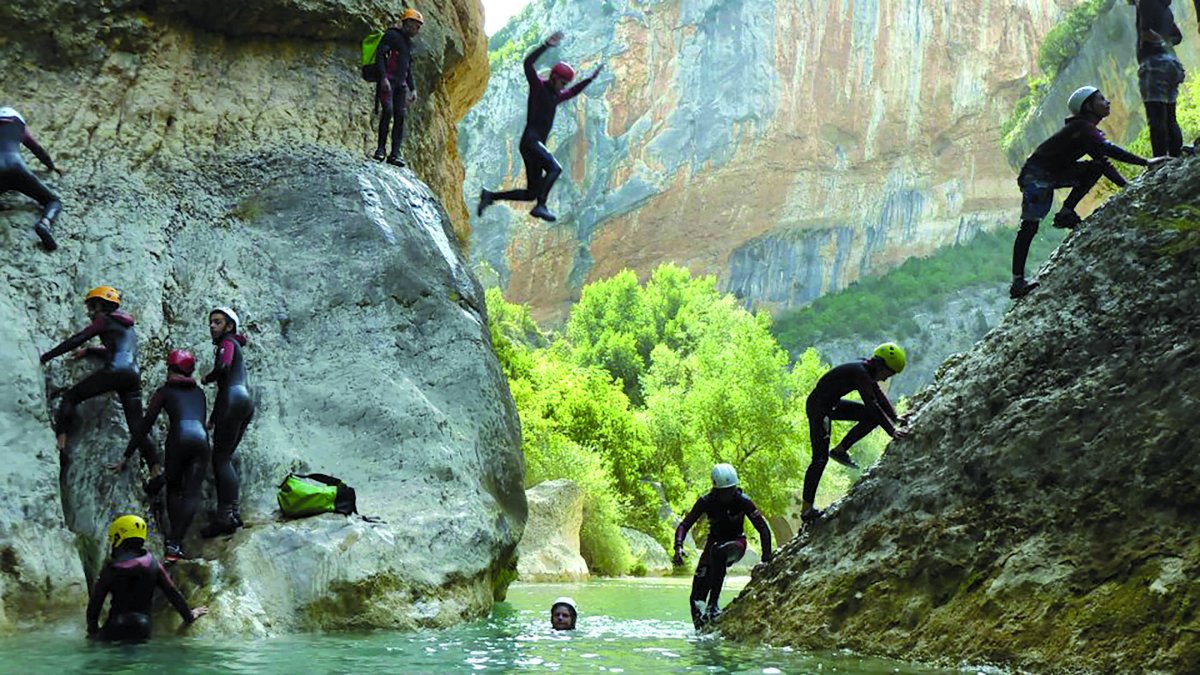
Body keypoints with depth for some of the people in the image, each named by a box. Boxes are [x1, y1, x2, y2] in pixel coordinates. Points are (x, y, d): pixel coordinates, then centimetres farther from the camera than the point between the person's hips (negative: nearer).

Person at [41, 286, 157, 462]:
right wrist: (87, 351, 40)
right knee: (137, 426, 4)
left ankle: (60, 441, -12)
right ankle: (155, 469, -10)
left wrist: (46, 357, 12)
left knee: (70, 397, 5)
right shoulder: (128, 327, 32)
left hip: (115, 372, -7)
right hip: (134, 376, 7)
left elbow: (75, 340, 7)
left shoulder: (105, 320, 10)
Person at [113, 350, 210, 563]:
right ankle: (174, 543, -16)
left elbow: (146, 425, 15)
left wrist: (126, 456, 18)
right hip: (201, 438, 2)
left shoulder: (165, 391, 18)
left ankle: (174, 543, 5)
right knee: (191, 493, -2)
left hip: (179, 437, -2)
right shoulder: (199, 392, 29)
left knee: (173, 489, 15)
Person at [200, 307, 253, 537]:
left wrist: (207, 378, 1)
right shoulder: (234, 346, 31)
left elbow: (223, 367, -18)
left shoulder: (228, 342, 3)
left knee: (220, 458, -12)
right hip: (244, 402, 9)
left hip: (234, 400, -9)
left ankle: (225, 515, -20)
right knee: (225, 458, 10)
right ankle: (232, 511, 4)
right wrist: (213, 417, 31)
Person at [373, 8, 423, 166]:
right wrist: (383, 77, -22)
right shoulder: (392, 35, -1)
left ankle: (395, 154, -8)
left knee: (400, 117, -5)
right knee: (388, 111, -23)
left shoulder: (409, 43, 25)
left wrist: (412, 89, 21)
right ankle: (381, 148, -16)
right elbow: (379, 54, -12)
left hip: (400, 84, 8)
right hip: (387, 80, -8)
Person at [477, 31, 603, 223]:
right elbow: (528, 64, -15)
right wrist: (547, 45, -22)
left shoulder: (555, 96, 22)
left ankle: (490, 196, 14)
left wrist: (591, 78, 37)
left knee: (531, 194, 5)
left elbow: (574, 91, 42)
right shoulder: (538, 86, 1)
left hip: (538, 145, 8)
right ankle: (540, 206, -33)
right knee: (555, 168, -28)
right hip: (530, 140, -8)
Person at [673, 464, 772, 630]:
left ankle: (714, 604, -35)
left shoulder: (743, 501, -19)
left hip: (736, 543, -3)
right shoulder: (706, 501, -16)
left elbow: (763, 529, -16)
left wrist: (767, 558, -25)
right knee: (697, 598, -8)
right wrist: (678, 547, -35)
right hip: (714, 542, 3)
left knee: (718, 551, -40)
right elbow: (684, 525, -17)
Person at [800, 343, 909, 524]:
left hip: (832, 404, 9)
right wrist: (891, 431, -30)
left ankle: (840, 450, 9)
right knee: (820, 458, -12)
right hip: (818, 407, -9)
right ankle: (806, 508, -10)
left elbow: (879, 396, 14)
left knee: (873, 417, 4)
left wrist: (895, 417, 5)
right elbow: (872, 405, -30)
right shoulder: (860, 372, -26)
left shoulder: (867, 371, 3)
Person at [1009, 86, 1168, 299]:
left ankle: (1066, 213, -2)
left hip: (1054, 173, 9)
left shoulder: (1087, 130, 12)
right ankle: (1017, 283, -17)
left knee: (1097, 167, -2)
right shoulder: (1081, 128, -18)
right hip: (1037, 175, -9)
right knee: (1030, 226, -15)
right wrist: (1146, 163, -26)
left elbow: (1103, 158, 15)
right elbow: (1109, 150, -27)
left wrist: (1126, 185, 7)